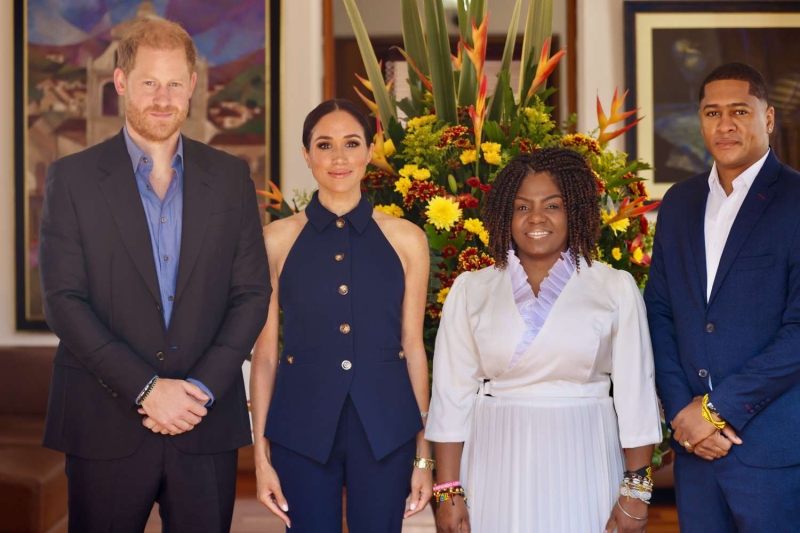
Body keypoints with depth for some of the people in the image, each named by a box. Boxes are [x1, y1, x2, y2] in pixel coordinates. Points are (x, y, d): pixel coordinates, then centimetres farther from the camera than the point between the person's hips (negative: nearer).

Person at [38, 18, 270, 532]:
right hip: (106, 426, -1)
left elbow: (253, 293, 3)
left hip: (208, 424, 2)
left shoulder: (230, 176, 7)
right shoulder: (73, 177, 1)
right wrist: (145, 389, -13)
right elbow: (65, 301, -6)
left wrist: (201, 388, -8)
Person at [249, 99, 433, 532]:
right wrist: (261, 455, 0)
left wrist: (424, 453, 5)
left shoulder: (406, 239, 2)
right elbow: (265, 352, 2)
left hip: (384, 428, 1)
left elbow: (413, 347, 5)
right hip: (303, 426, 0)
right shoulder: (278, 239, 1)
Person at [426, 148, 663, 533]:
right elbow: (452, 395, 1)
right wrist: (448, 492, -3)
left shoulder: (616, 289, -1)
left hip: (582, 468, 0)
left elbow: (635, 395, -1)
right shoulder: (471, 291, 1)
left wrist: (635, 491, -3)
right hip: (496, 469, 1)